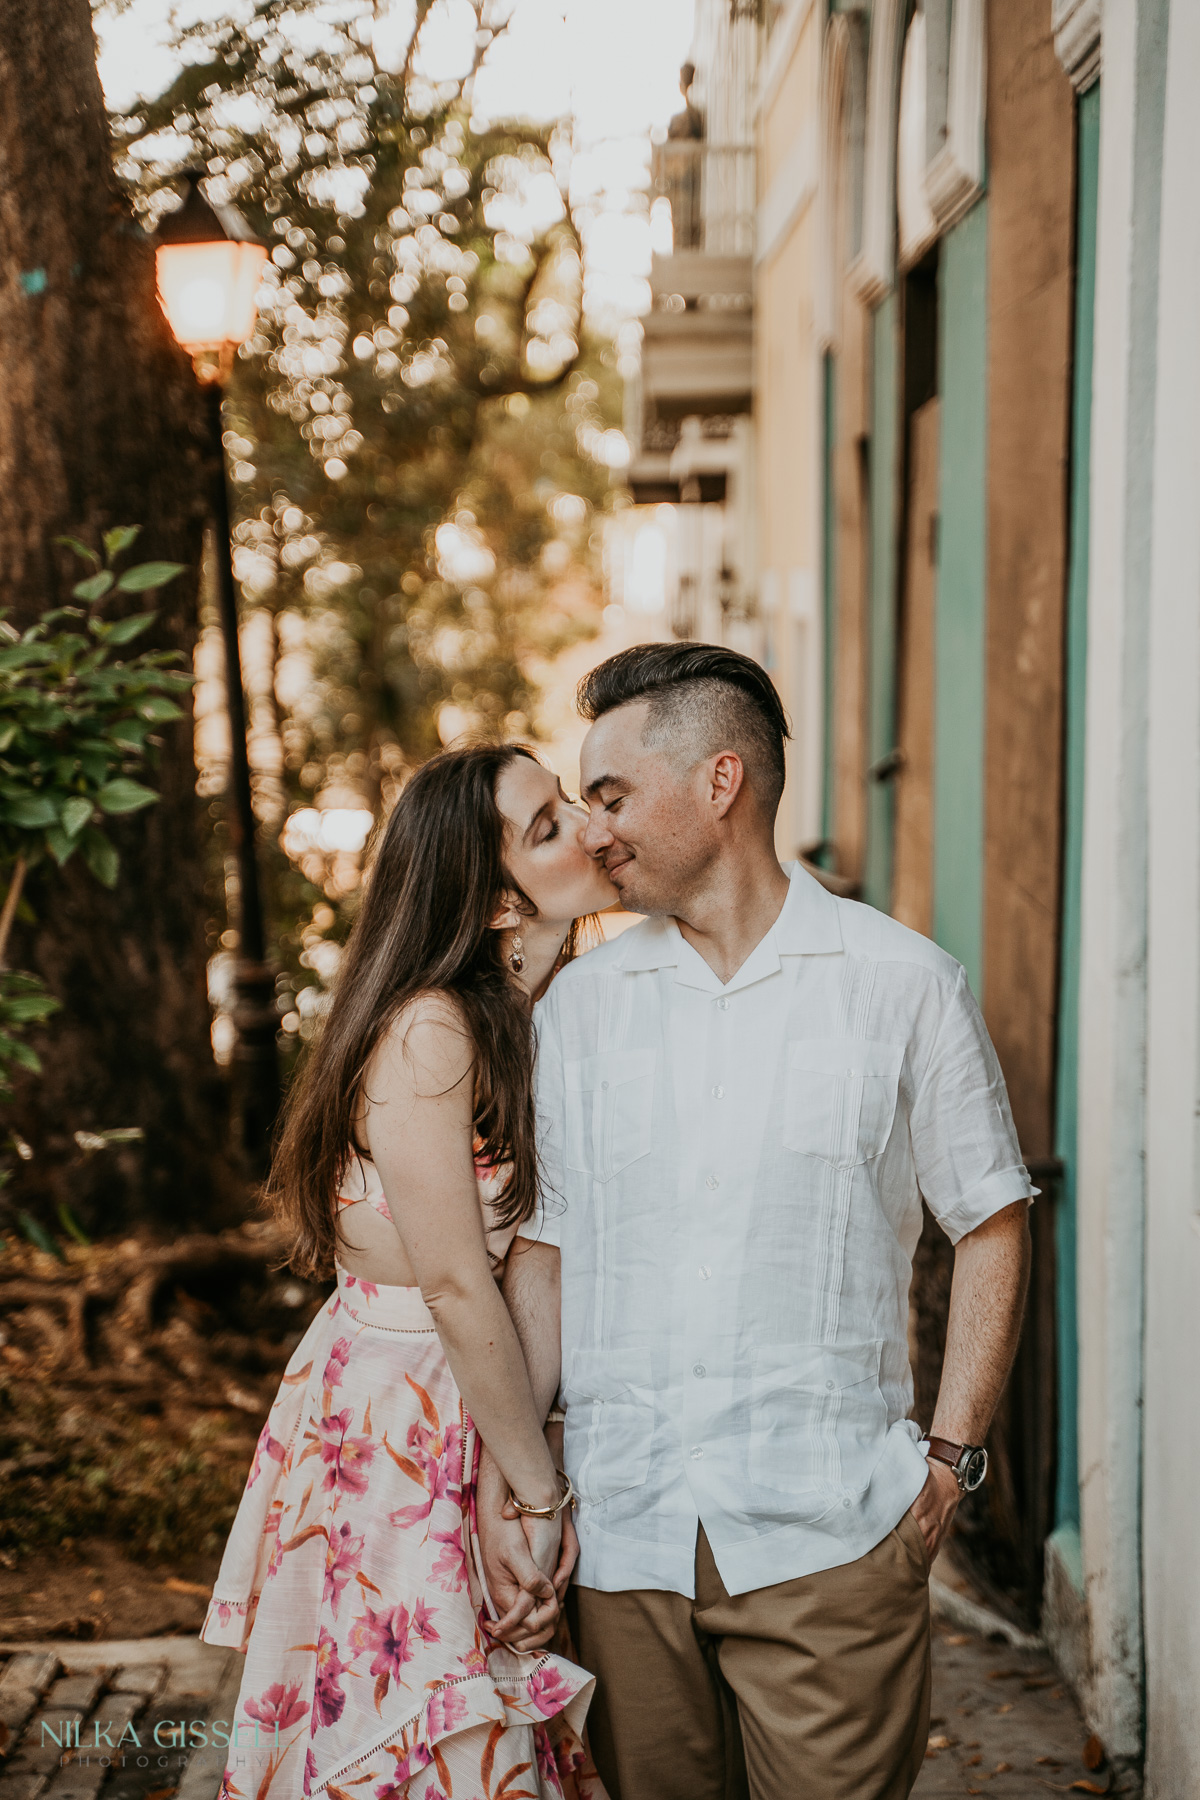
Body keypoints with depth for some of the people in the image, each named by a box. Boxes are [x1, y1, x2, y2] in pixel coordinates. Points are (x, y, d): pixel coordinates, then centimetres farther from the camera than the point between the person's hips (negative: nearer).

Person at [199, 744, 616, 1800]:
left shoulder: (527, 1026, 8)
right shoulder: (428, 1032, -20)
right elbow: (455, 1288, -19)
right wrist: (541, 1493, -14)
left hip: (469, 1408, 8)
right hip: (397, 1426, -8)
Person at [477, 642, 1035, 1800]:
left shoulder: (901, 983, 1)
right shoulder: (581, 1001, 10)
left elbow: (990, 1229, 5)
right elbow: (546, 1252, 10)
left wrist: (950, 1460, -3)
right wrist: (500, 1472, 1)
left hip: (827, 1534, -3)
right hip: (623, 1532, 3)